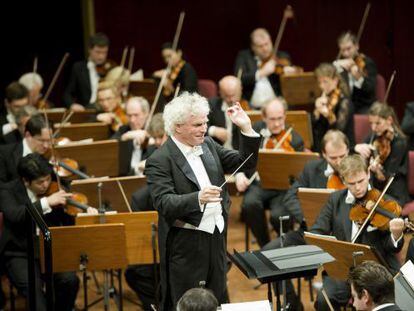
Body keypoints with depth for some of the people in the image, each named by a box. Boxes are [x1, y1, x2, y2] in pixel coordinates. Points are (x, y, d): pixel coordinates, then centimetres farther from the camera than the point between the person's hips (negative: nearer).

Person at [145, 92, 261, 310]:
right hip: (185, 245, -7)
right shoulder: (159, 161, -15)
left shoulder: (208, 145, 7)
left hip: (216, 239, 7)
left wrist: (246, 128, -3)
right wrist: (198, 198, -40)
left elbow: (246, 163, 10)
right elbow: (163, 203, -24)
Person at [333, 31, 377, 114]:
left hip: (364, 107, -3)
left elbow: (371, 89, -18)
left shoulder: (367, 63, -4)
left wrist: (359, 78, -38)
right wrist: (337, 65, -16)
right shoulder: (339, 63, 10)